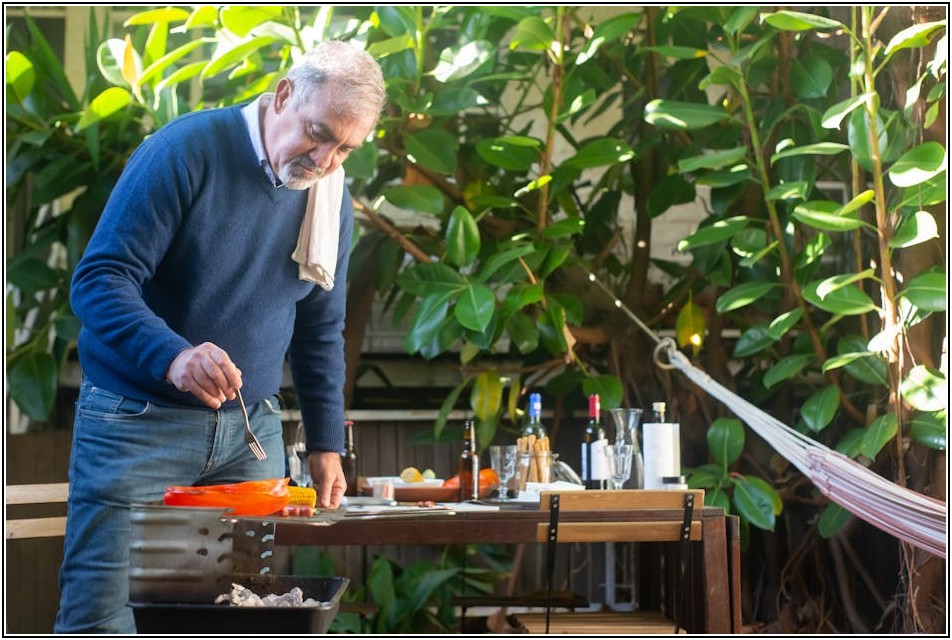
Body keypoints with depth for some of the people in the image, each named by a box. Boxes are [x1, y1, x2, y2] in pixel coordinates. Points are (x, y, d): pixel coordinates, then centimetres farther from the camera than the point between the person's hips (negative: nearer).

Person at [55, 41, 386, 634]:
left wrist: (326, 447, 12)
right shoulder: (188, 151, -14)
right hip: (138, 422, -5)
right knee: (101, 615, -8)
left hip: (252, 429, 5)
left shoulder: (333, 203, 5)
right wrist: (174, 357, -35)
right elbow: (99, 279, -19)